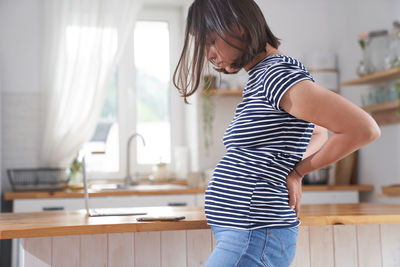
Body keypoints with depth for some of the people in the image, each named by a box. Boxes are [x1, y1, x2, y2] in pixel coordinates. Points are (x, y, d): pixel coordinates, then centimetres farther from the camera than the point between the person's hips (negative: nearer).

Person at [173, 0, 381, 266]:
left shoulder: (278, 75, -15)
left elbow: (365, 129, -21)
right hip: (242, 236, 10)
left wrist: (298, 171, -10)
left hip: (254, 240, -10)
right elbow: (320, 133, 29)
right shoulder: (260, 78, 15)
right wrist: (294, 168, 9)